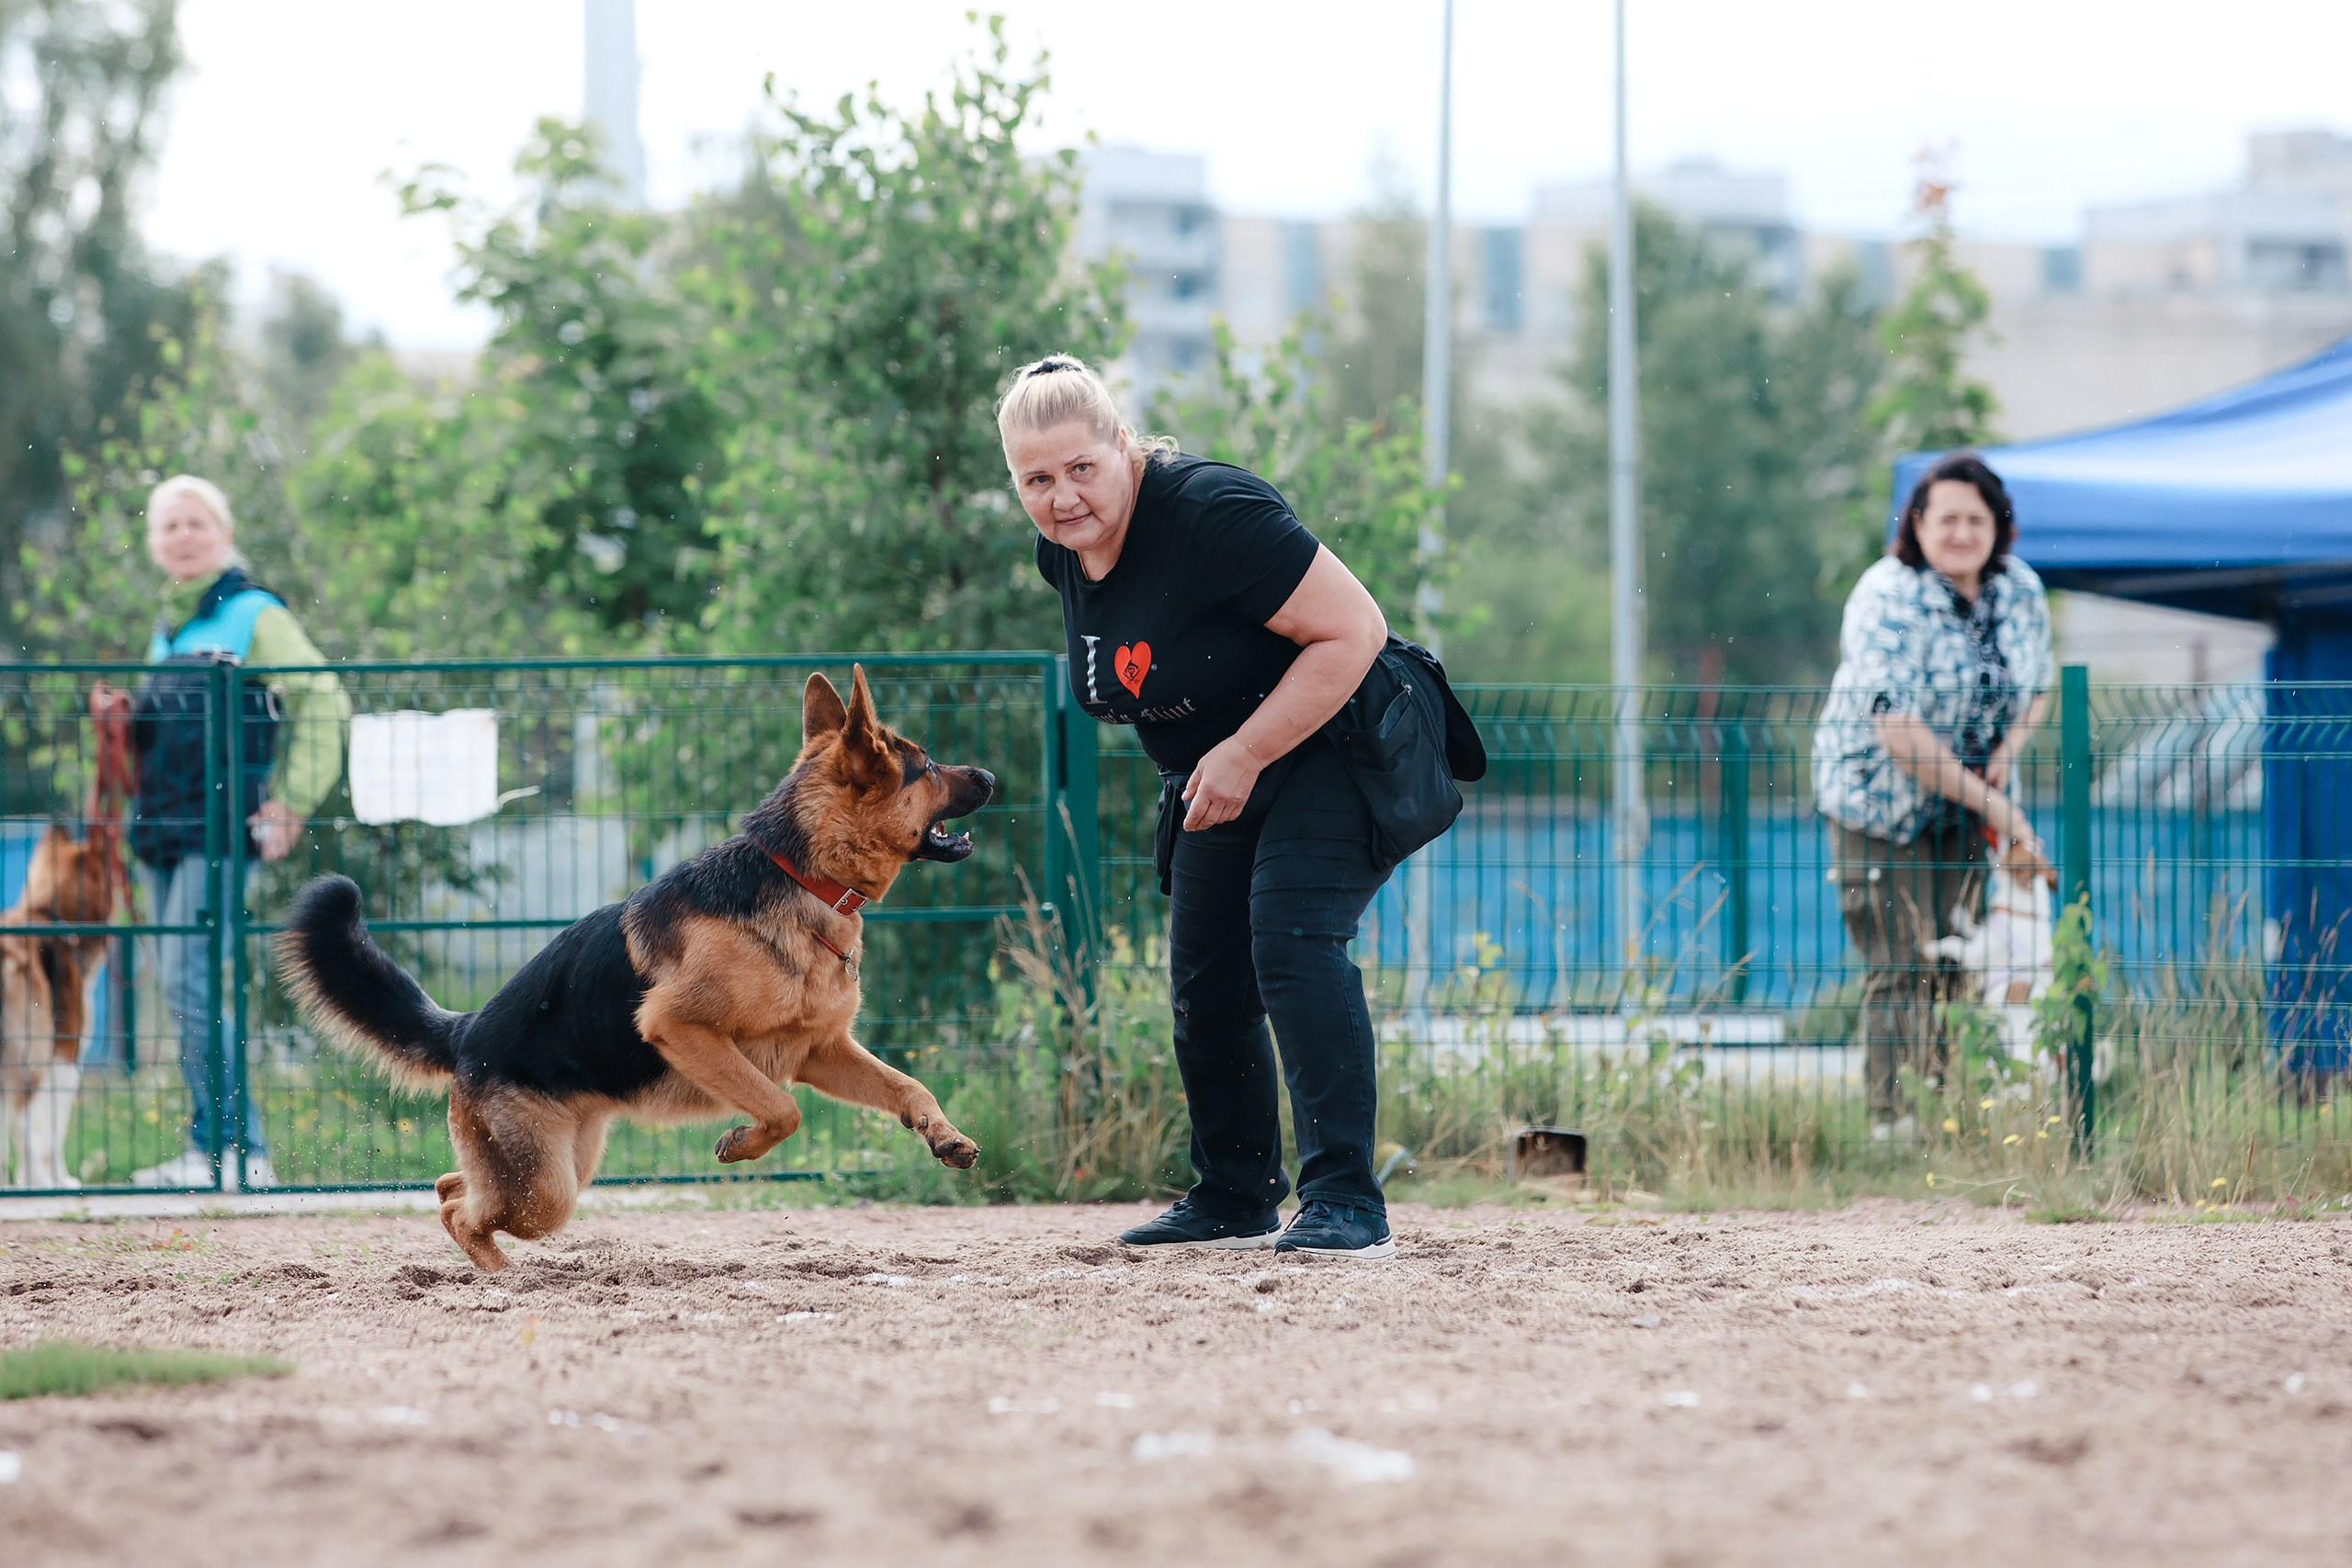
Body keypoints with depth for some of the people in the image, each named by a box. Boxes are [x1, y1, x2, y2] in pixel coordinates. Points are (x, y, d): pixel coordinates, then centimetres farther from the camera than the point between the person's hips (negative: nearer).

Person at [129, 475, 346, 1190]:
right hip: (164, 830, 8)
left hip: (220, 828, -8)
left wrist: (292, 801, -13)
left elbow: (323, 700, -10)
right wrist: (123, 721, 11)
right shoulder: (168, 627, 19)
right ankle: (209, 1147, 13)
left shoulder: (253, 614, -4)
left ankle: (238, 1151, -14)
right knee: (179, 986, 8)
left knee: (191, 981, -16)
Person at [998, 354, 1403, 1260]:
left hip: (1331, 746, -9)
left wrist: (1243, 755, -26)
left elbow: (1353, 631, -28)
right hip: (1215, 779, 9)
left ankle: (1346, 1204, -28)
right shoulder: (1062, 553, -3)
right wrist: (1203, 767, 12)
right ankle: (1235, 1202, 28)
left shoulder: (1211, 514, -29)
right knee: (1204, 991, 11)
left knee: (1292, 946, -25)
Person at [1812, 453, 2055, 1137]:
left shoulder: (2020, 589, 0)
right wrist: (1992, 804, -26)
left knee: (1956, 965, 4)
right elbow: (1895, 727, -27)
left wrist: (2006, 754, -7)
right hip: (1880, 801, -6)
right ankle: (1892, 1119, -6)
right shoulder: (1889, 597, -20)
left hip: (1966, 808, 6)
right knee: (1900, 969, -9)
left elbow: (2036, 690, 16)